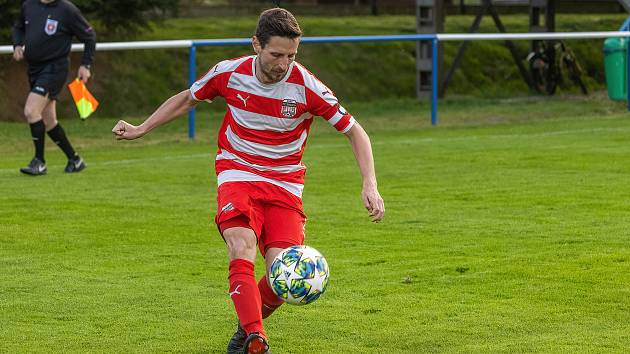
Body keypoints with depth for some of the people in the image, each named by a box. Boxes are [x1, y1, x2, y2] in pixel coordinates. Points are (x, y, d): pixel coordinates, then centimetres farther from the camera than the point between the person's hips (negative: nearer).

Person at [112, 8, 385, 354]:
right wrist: (140, 129, 14)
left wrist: (369, 185, -15)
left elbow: (354, 131, -5)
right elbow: (186, 98, 14)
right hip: (237, 175, 0)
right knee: (242, 251, -29)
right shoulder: (229, 73, -8)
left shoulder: (306, 86, -14)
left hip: (285, 184, 0)